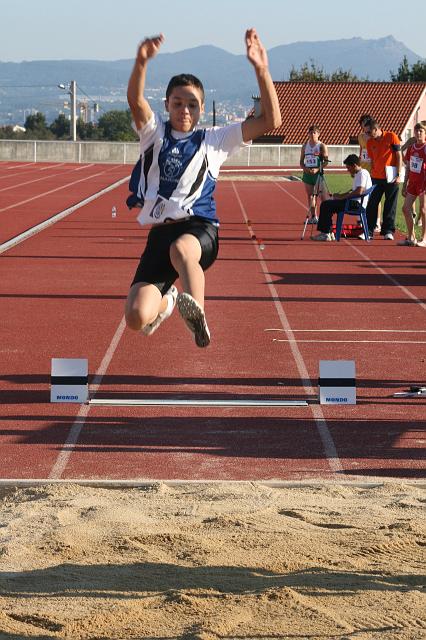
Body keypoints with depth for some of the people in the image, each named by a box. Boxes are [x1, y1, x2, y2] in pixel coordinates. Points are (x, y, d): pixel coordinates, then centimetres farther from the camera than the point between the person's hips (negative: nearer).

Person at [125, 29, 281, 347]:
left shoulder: (214, 139, 12)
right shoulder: (154, 133, 12)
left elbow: (271, 120, 3)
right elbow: (136, 100, -10)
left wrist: (261, 69, -8)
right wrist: (141, 62, -31)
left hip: (199, 228, -2)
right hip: (160, 233, 2)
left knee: (181, 248, -41)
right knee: (137, 318, -10)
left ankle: (198, 315, -58)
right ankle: (166, 300, 27)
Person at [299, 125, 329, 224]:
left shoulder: (322, 146, -2)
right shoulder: (305, 146, 11)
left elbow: (326, 161, -7)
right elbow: (301, 161, 14)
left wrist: (317, 169, -19)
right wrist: (304, 168, -7)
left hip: (318, 173, -5)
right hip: (307, 173, 5)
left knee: (321, 196, -9)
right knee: (310, 196, 6)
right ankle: (312, 217, 10)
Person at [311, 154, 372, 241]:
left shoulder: (362, 173, -13)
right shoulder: (358, 174, 20)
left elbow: (359, 192, -25)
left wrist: (342, 197, -16)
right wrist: (339, 195, 14)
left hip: (357, 204, -11)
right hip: (355, 202, 11)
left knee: (326, 205, -15)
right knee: (326, 204, 14)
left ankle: (325, 234, -11)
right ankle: (328, 232, 10)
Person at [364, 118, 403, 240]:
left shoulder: (391, 137, -7)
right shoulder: (370, 142, 5)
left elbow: (399, 155, -5)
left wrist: (399, 174, -9)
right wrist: (371, 176, 8)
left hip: (391, 177, -4)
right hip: (376, 177, 4)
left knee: (390, 205, 3)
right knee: (372, 204, 1)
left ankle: (388, 231, 9)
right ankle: (369, 231, 7)